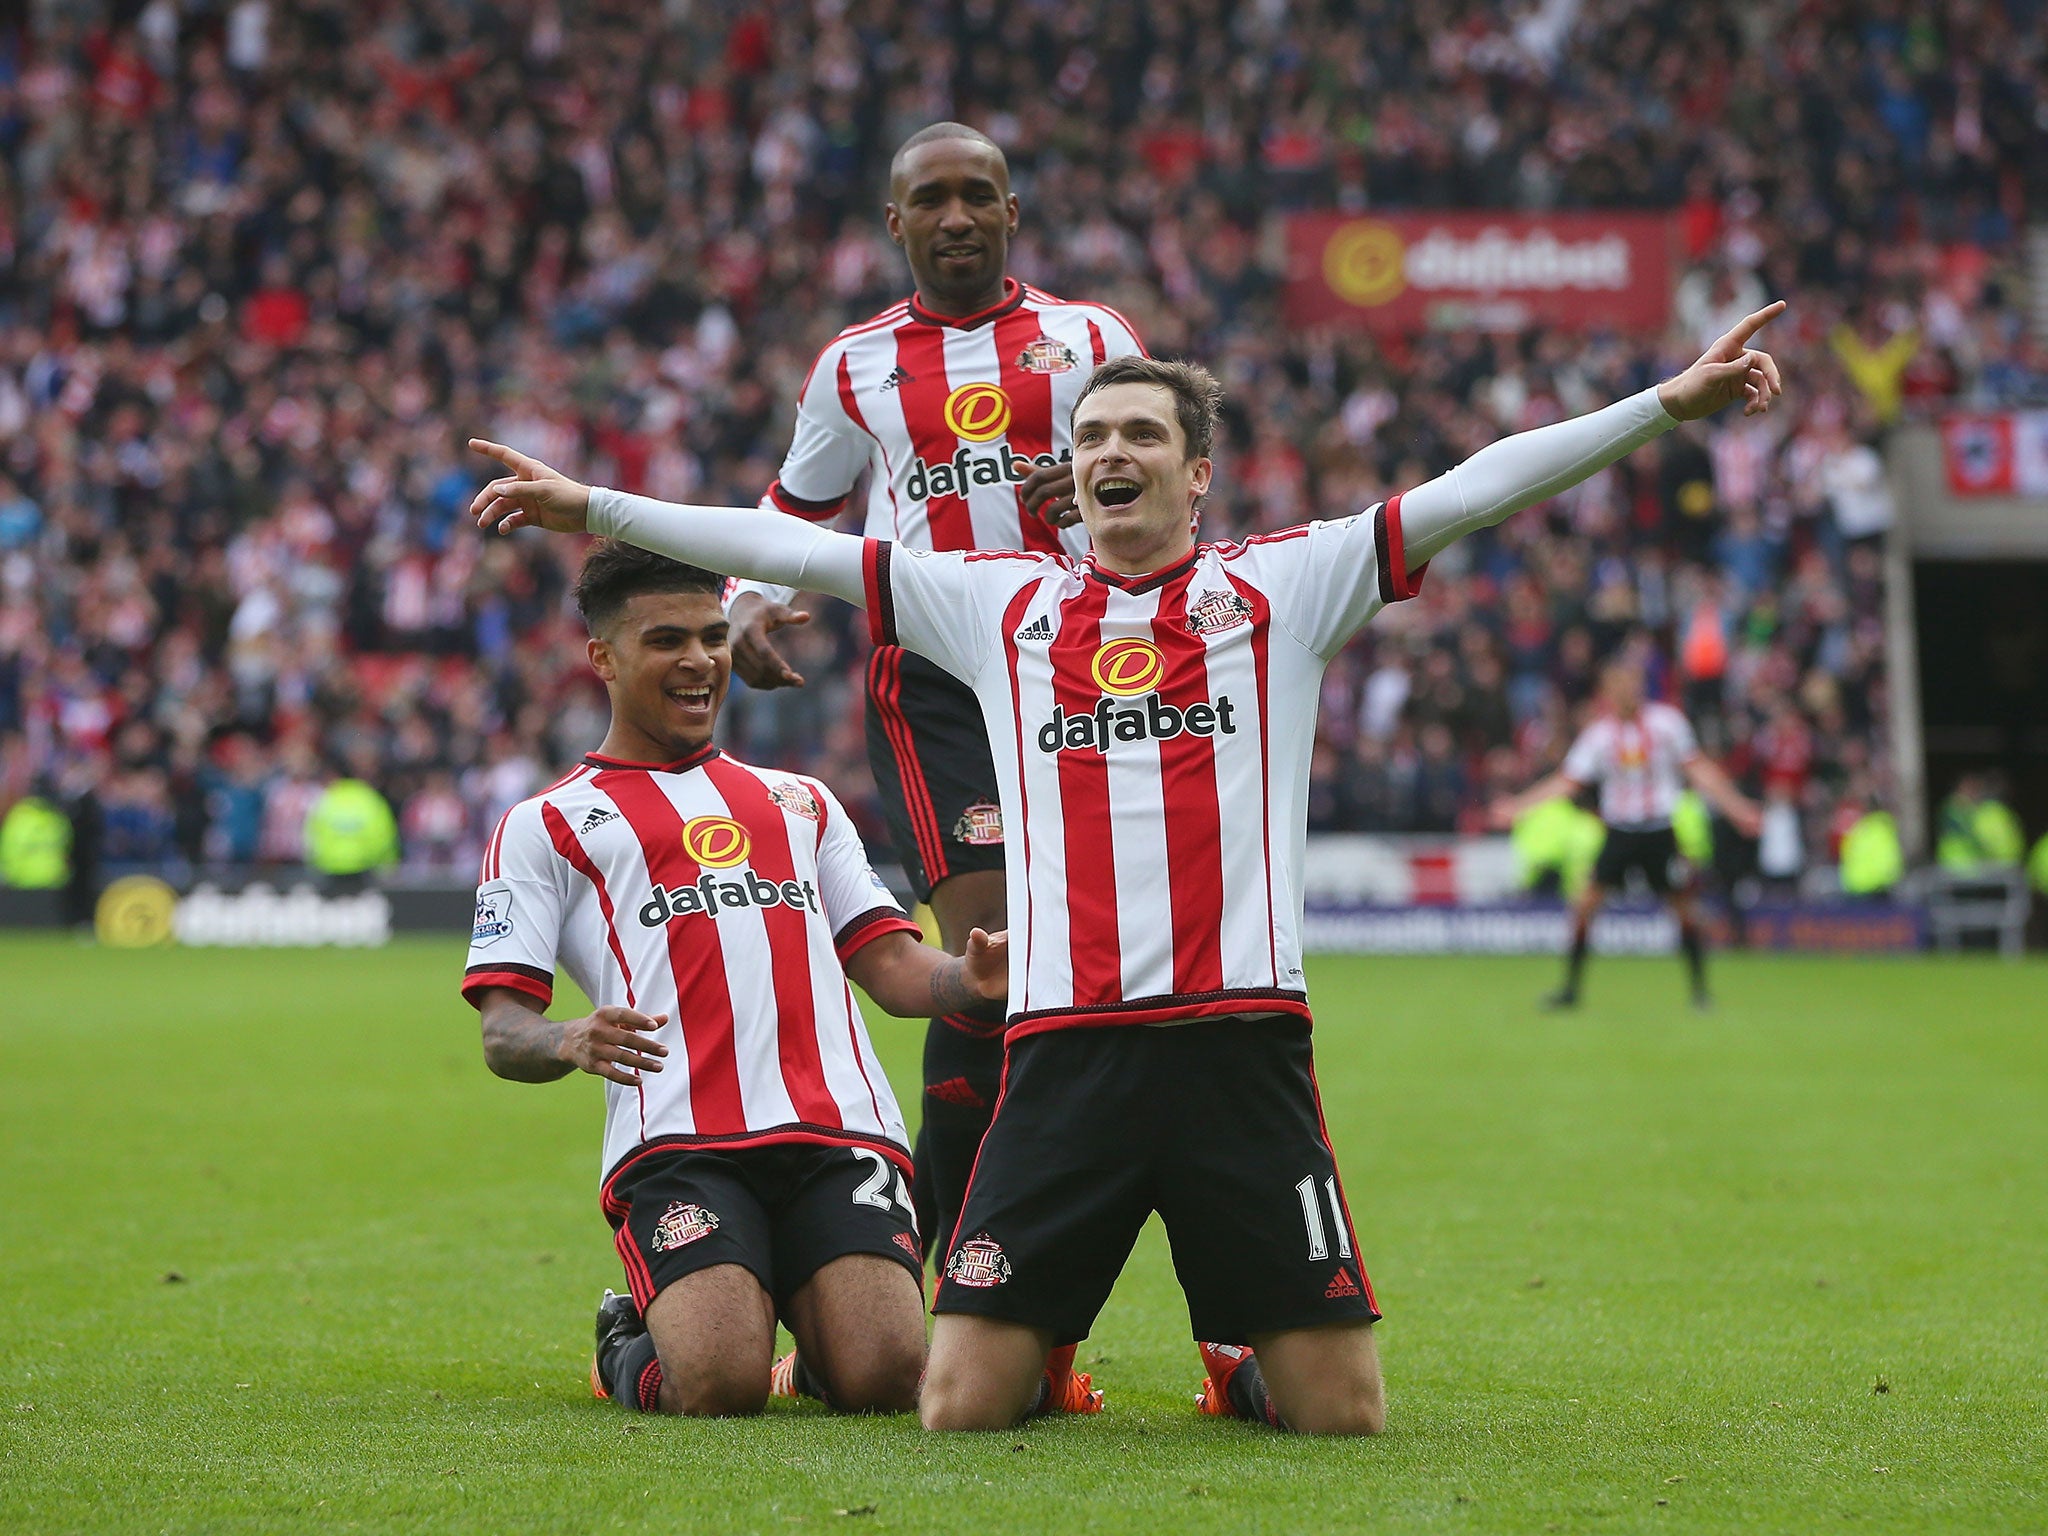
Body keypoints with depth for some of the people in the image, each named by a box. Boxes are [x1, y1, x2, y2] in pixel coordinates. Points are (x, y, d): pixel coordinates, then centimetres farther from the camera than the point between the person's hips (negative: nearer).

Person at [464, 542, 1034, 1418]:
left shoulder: (800, 802, 31)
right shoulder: (547, 825, 16)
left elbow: (893, 967, 23)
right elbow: (502, 1032, 7)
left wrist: (972, 979, -1)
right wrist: (571, 1042, -18)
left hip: (841, 1130, 3)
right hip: (678, 1142, -3)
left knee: (883, 1378, -21)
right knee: (721, 1386, -25)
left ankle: (819, 1340, 17)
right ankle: (632, 1350, 11)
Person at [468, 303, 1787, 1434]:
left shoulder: (1282, 587, 9)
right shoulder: (999, 604, 14)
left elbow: (1478, 489, 4)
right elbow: (793, 547, 17)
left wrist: (1668, 405, -3)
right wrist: (594, 508, 15)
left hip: (1243, 1049, -1)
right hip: (1066, 1056, 1)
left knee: (1342, 1415, -3)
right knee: (962, 1409, -4)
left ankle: (1241, 1359, 32)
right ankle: (1042, 1349, 31)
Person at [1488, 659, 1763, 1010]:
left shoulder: (1666, 721, -2)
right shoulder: (1598, 734, 1)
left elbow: (1697, 769, 3)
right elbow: (1567, 783, 3)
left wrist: (1736, 807, -2)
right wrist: (1516, 807, -4)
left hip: (1663, 832, -1)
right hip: (1619, 831, 1)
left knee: (1685, 908, -1)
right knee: (1586, 902, -9)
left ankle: (1700, 988, 14)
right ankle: (1571, 987, 0)